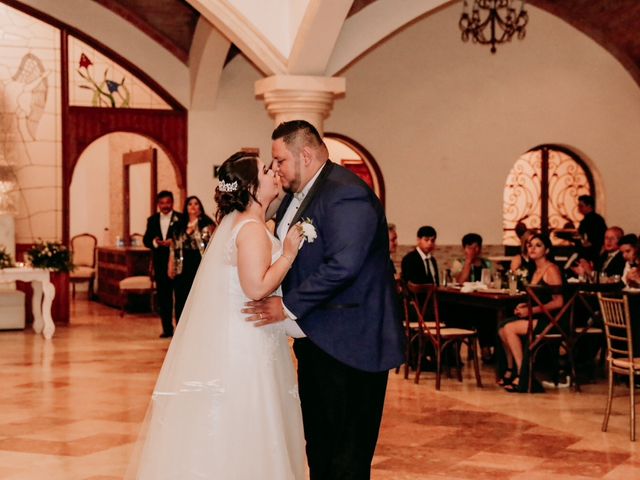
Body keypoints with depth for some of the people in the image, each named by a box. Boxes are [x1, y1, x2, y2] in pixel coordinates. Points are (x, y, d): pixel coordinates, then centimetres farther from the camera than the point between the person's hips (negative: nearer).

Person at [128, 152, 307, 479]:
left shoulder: (234, 222, 14)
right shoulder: (252, 228, -16)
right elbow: (257, 287, -25)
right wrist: (289, 253, -15)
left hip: (229, 339, 10)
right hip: (243, 345, -10)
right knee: (241, 432, -2)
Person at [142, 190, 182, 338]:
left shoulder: (180, 218, -1)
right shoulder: (152, 220, 12)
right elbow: (146, 240, 8)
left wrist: (173, 242, -22)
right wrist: (155, 242, -13)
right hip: (160, 264, 4)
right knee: (163, 298, 6)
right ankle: (167, 329, 13)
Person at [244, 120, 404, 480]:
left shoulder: (347, 196, -19)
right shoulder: (296, 194, 12)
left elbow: (341, 266, -28)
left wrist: (288, 307, -22)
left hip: (349, 342, -10)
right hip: (316, 339, 10)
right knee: (318, 443, 18)